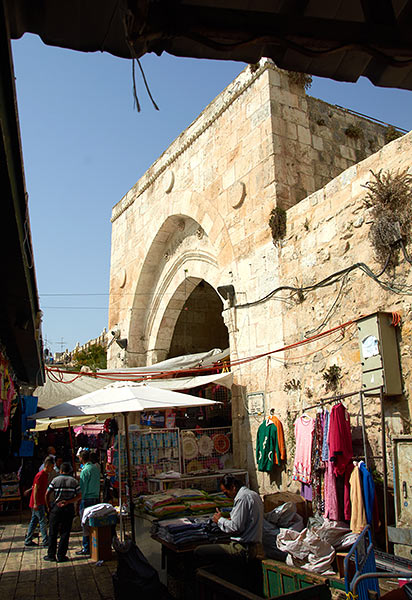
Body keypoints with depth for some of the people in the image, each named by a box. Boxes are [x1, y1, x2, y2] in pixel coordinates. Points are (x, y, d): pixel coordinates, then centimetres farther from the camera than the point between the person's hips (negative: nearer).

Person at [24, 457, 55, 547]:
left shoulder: (45, 475, 11)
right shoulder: (40, 475, -17)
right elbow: (35, 489, -20)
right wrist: (35, 503, -22)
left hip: (39, 503, 9)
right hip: (37, 503, -9)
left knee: (34, 521, 13)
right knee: (43, 521, -4)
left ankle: (28, 540, 19)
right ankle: (45, 541, 2)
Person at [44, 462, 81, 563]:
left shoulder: (55, 480, 0)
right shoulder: (74, 481, 3)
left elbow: (47, 494, -4)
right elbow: (79, 496, -4)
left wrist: (48, 507, 6)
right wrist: (68, 502, -7)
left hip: (56, 508, 0)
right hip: (69, 509, 1)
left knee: (53, 532, 11)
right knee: (65, 533, 7)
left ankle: (51, 555, 15)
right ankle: (61, 556, 7)